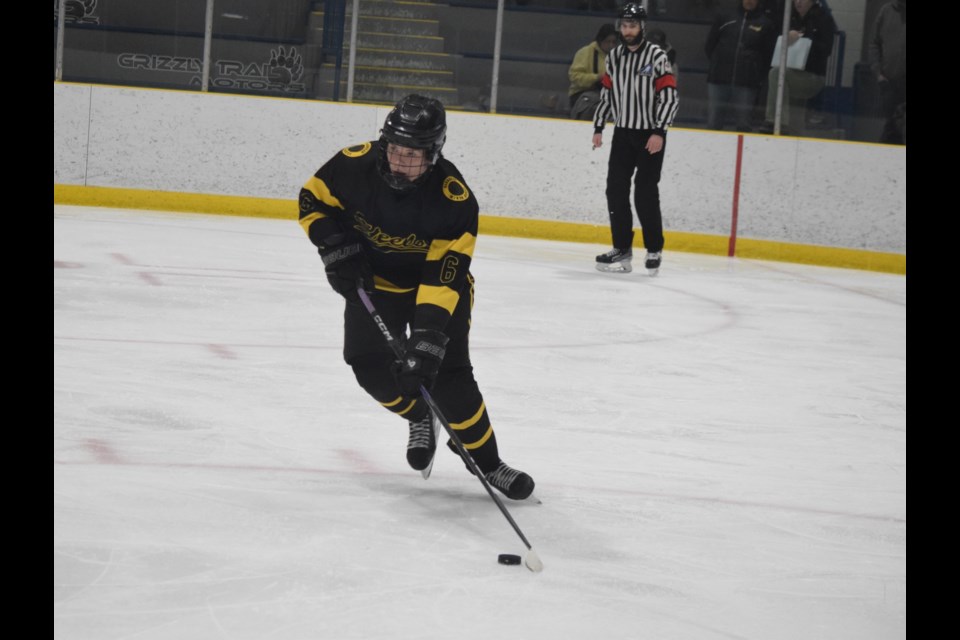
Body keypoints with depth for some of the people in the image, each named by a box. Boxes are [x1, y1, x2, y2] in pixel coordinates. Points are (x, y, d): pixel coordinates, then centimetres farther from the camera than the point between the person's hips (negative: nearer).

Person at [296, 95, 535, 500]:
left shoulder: (455, 201, -32)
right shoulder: (355, 165, -24)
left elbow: (443, 278, -34)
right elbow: (312, 199, -5)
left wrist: (427, 338, -41)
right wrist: (335, 247, -20)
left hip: (436, 283, -3)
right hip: (373, 279, 3)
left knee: (447, 375, -15)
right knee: (372, 367, -12)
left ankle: (487, 463, 1)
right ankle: (419, 418, 19)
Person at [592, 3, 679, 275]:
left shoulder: (657, 56, -11)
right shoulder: (614, 57, 7)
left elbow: (670, 97, -14)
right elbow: (606, 94, 16)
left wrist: (659, 132, -20)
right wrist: (598, 127, 11)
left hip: (650, 135, -6)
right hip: (623, 133, 6)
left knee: (645, 193, -7)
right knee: (616, 189, 2)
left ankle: (654, 250, 6)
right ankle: (622, 249, 8)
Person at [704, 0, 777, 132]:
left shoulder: (766, 24, 5)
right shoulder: (725, 19, 10)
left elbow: (768, 55, 3)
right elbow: (709, 46, 15)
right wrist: (718, 62, 8)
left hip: (747, 83, -2)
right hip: (719, 78, 2)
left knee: (742, 123, -3)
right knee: (713, 122, 2)